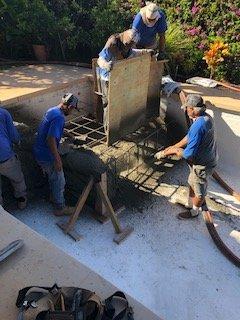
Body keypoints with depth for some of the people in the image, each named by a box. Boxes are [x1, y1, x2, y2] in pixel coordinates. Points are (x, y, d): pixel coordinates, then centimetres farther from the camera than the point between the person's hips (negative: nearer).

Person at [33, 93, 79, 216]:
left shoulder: (51, 110, 7)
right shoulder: (59, 117, -25)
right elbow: (51, 139, -32)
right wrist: (57, 160, -24)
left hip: (39, 151, 10)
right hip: (46, 155, -10)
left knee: (52, 177, 29)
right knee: (59, 182, 7)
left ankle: (54, 197, 49)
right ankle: (59, 208, 22)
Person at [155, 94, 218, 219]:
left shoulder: (198, 126, -35)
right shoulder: (206, 117, -3)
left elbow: (188, 154, -31)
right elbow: (190, 137, 7)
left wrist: (174, 150, -14)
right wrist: (173, 147, 4)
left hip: (202, 164, -9)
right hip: (207, 159, 9)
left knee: (199, 190, 15)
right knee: (192, 184, 27)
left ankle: (194, 211, 39)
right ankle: (190, 204, 49)